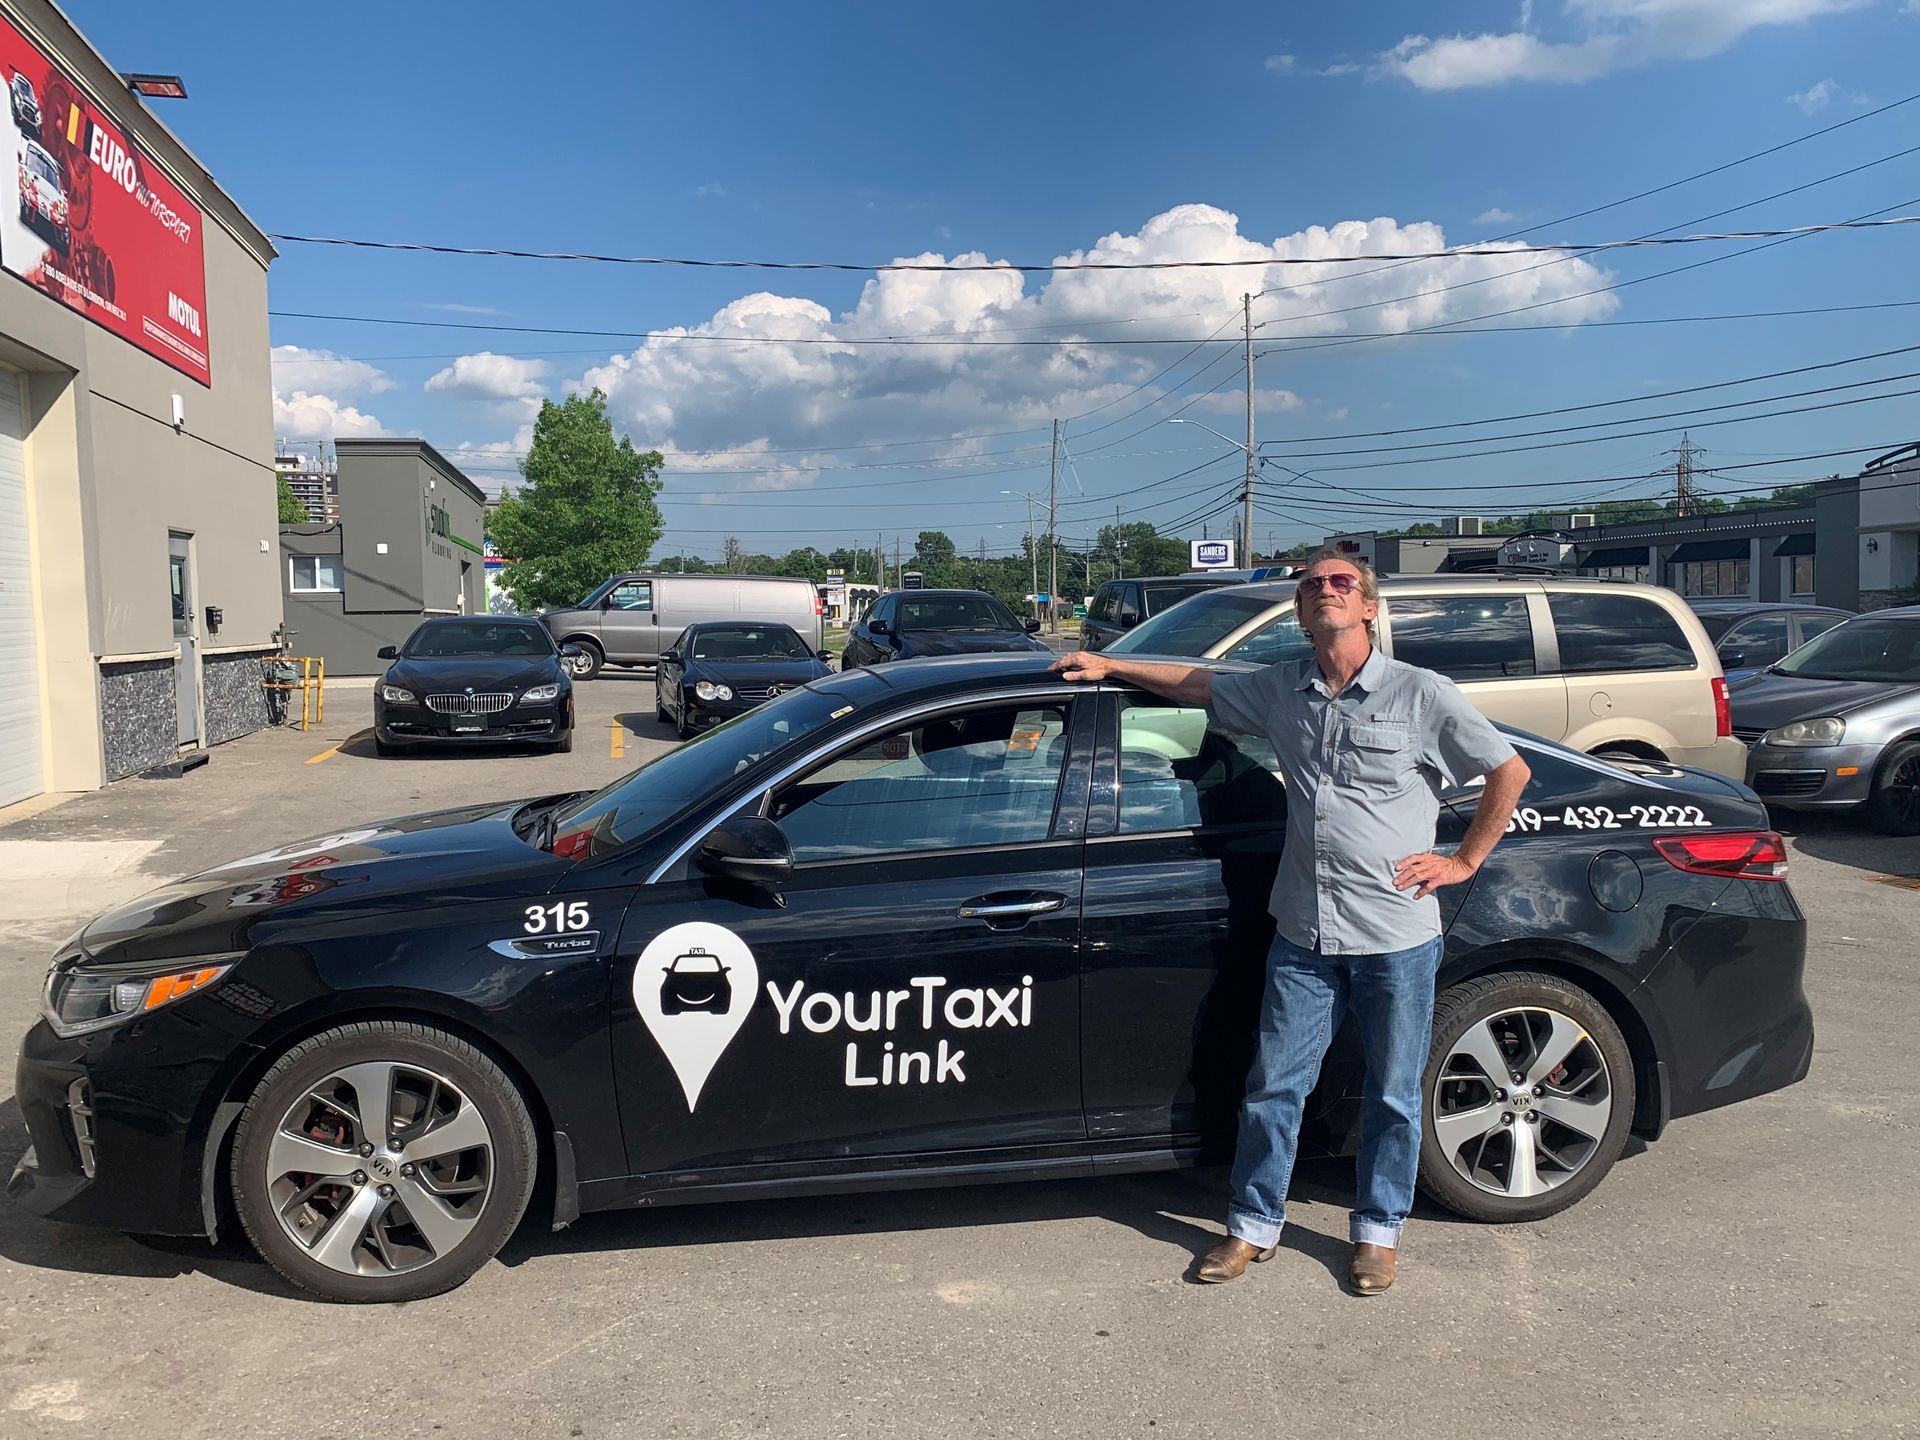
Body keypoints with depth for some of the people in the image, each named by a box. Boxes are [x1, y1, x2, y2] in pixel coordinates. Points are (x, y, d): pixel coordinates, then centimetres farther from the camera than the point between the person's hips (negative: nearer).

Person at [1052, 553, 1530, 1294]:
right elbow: (1198, 683, 21)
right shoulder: (1282, 690, 6)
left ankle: (1378, 1232, 30)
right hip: (1303, 932, 3)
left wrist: (1464, 860, -2)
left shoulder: (1421, 693, -6)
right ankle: (1253, 1225, 26)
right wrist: (1109, 666, 22)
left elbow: (1510, 771, 0)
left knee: (1393, 1094, 11)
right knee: (1274, 1085, 9)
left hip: (1397, 936, -3)